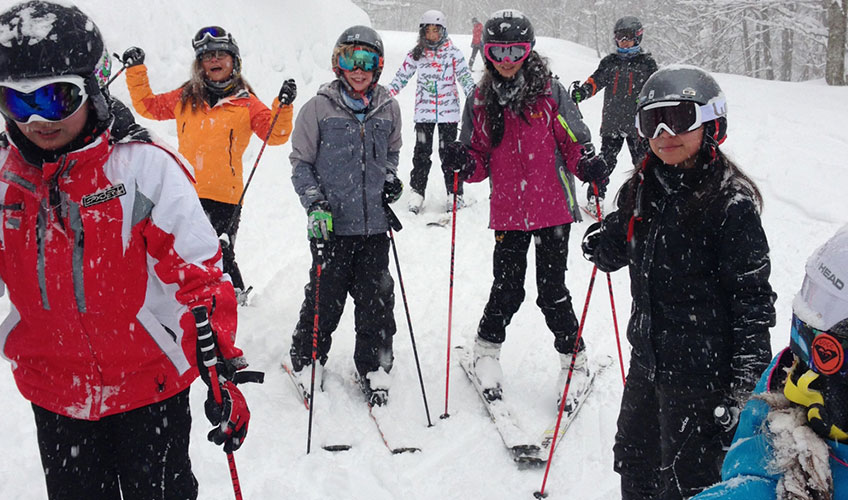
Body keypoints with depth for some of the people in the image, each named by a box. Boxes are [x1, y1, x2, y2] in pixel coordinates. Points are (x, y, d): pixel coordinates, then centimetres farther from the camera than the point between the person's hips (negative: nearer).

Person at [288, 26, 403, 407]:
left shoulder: (388, 108, 6)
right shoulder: (319, 108, -3)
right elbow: (301, 162, 2)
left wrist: (391, 178, 4)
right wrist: (314, 204, -10)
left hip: (375, 223, 3)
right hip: (332, 222, -3)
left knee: (376, 298, 7)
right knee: (325, 297, 3)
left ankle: (374, 367, 23)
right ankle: (306, 362, 24)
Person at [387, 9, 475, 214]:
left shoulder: (453, 53, -1)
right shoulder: (416, 54, 4)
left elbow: (464, 76, -3)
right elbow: (401, 77, 8)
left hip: (448, 110, -1)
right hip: (424, 110, 2)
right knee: (421, 152, 2)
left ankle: (454, 194, 10)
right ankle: (417, 193, 10)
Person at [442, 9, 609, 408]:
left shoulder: (550, 92, -2)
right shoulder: (481, 101, 5)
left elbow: (573, 143, 2)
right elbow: (482, 162, 10)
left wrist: (587, 166, -18)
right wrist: (465, 162, -12)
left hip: (553, 210, -2)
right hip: (508, 212, 2)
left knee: (552, 292, 3)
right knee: (507, 290, 6)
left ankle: (574, 361, 23)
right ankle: (487, 351, 31)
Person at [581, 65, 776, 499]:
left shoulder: (731, 202, -16)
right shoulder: (641, 190, 4)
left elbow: (753, 295, -15)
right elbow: (616, 253, 18)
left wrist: (748, 378, -16)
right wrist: (601, 244, -4)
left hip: (701, 368, -7)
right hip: (647, 356, 7)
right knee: (634, 459, 23)